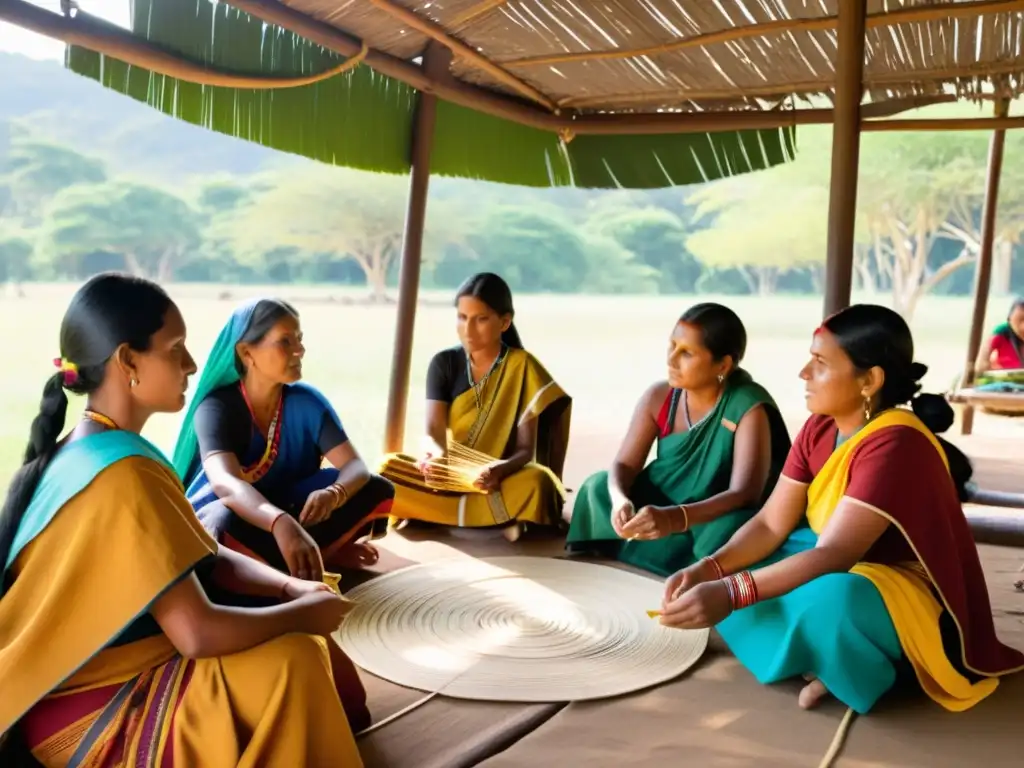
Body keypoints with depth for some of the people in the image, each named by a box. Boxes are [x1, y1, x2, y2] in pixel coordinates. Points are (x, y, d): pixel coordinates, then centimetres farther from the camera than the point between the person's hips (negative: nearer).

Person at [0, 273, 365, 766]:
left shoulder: (90, 448, 4)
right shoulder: (123, 474, -27)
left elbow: (206, 556, 8)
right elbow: (198, 632, -30)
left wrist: (292, 586, -6)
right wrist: (302, 612, -14)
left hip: (84, 669, 10)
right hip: (84, 709, -10)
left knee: (291, 643, 8)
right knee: (292, 664, -20)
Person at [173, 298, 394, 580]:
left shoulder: (307, 402, -7)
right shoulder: (216, 408, -20)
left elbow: (356, 467, -15)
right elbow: (225, 483, -38)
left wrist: (333, 494, -41)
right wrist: (282, 525, -59)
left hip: (291, 511, 4)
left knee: (378, 490, -15)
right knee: (223, 524, -41)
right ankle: (327, 555, -22)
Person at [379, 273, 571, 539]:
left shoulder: (523, 367, -8)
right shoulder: (444, 363, -1)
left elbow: (526, 449, -13)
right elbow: (433, 430, -12)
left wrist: (500, 469, -36)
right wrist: (435, 453, -37)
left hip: (500, 480, -2)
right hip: (451, 476, 3)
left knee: (535, 483, -36)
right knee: (387, 469, -25)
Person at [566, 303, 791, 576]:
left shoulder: (749, 407, -21)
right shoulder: (658, 396, -6)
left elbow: (744, 494, -30)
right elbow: (624, 465, -8)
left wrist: (675, 518, -47)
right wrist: (620, 500, -33)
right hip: (661, 509, 5)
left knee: (732, 528, -37)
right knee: (598, 486, -14)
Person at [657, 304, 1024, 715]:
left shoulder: (894, 445, -28)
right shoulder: (819, 428, -3)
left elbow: (833, 555, -34)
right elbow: (770, 525, -4)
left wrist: (731, 593, -43)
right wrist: (707, 570, -21)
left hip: (908, 598, -8)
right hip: (844, 567, 9)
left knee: (827, 599, -41)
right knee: (728, 573, -4)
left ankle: (866, 668, -9)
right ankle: (825, 656, -5)